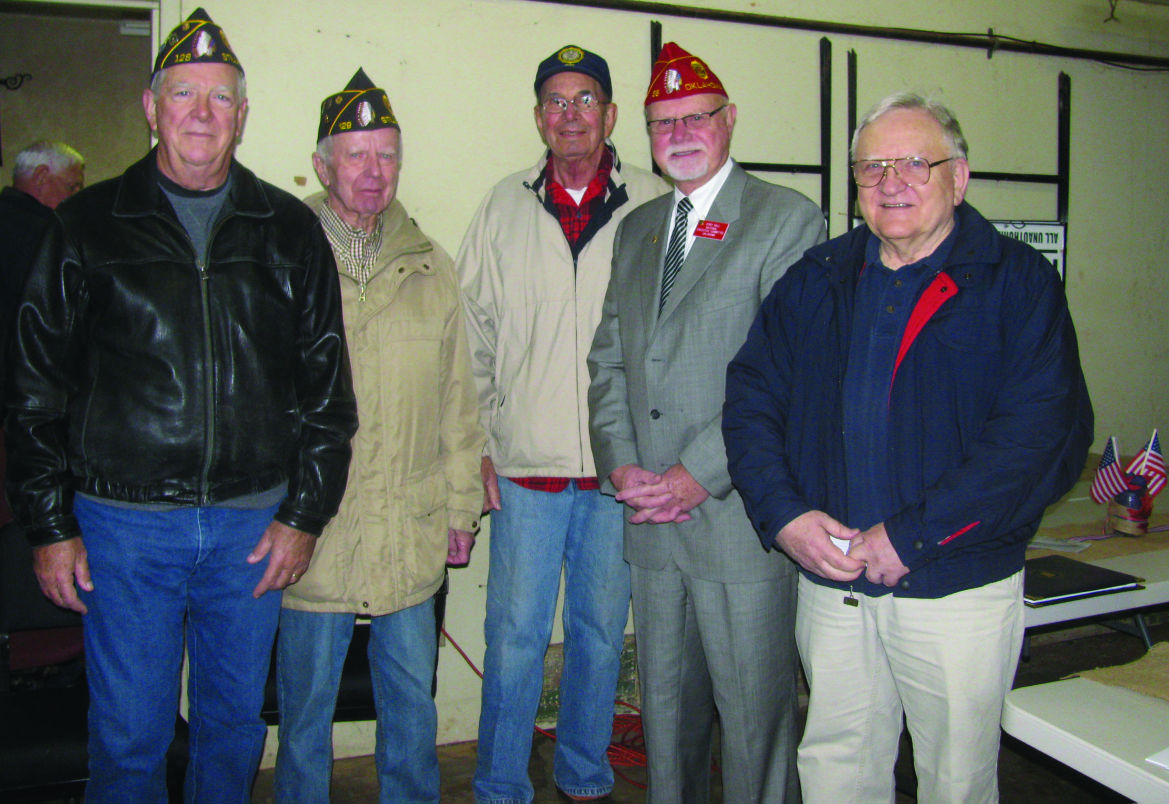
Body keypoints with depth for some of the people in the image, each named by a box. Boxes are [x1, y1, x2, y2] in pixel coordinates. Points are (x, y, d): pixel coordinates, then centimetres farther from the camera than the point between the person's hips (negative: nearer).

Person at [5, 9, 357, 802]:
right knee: (128, 736, 8)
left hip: (253, 523, 1)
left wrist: (305, 514, 1)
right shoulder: (89, 225, 3)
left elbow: (327, 385, 6)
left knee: (236, 723, 15)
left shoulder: (291, 232, 5)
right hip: (123, 524, -1)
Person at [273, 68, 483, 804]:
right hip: (309, 534, -2)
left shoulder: (431, 267, 10)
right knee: (307, 703, 11)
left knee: (412, 698, 15)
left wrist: (461, 506, 10)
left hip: (411, 536, 3)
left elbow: (456, 402, 12)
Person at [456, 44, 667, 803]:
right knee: (514, 635, 6)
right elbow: (473, 335, 8)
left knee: (601, 631, 14)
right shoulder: (504, 207, 6)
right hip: (525, 465, 1)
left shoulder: (656, 208, 1)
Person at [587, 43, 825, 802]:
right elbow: (610, 356, 13)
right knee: (666, 704, 19)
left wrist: (701, 475, -16)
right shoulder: (637, 229, 16)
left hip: (739, 517, -5)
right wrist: (621, 464, -2)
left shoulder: (789, 218, -4)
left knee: (753, 711, 7)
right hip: (653, 520, 6)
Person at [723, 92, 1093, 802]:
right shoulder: (817, 280, 7)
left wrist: (910, 535, -20)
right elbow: (751, 398, 5)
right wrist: (783, 513, -11)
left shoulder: (1018, 283, -6)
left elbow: (1048, 436, -15)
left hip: (958, 590, -3)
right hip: (829, 582, 3)